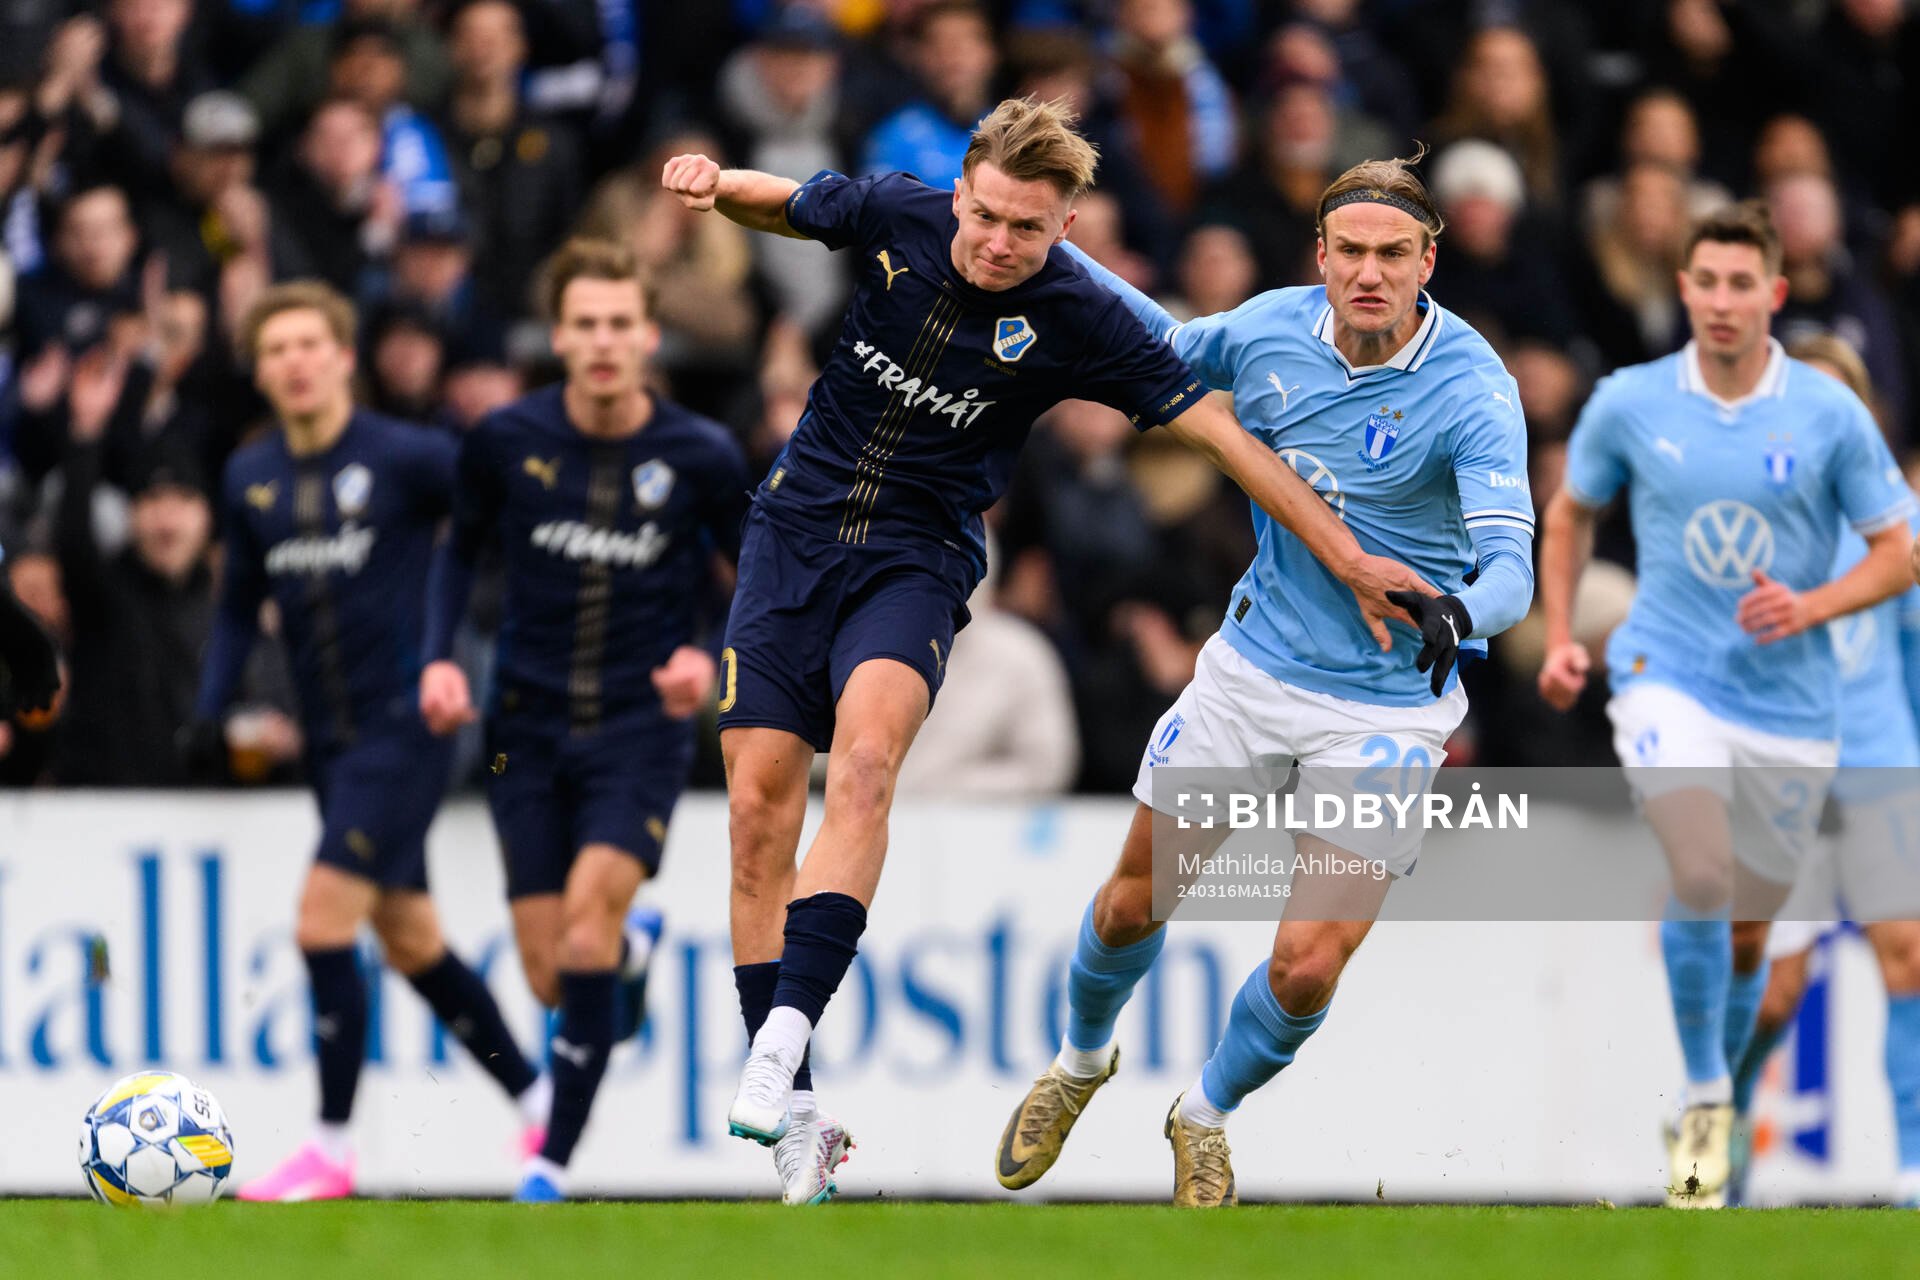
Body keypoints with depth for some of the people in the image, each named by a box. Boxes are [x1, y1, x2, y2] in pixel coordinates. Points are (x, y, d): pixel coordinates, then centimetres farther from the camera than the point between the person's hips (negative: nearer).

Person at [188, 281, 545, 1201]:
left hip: (404, 724, -7)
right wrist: (210, 709, 7)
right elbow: (240, 604, 19)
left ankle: (331, 1150, -9)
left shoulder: (406, 459, -10)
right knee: (409, 943, 13)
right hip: (331, 741, 7)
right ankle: (538, 1102, 28)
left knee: (324, 921, -15)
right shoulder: (251, 479, 8)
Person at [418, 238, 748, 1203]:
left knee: (591, 903, -26)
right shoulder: (506, 441, -5)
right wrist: (440, 658, -2)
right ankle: (636, 945, 40)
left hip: (642, 722, -2)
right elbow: (461, 547, 12)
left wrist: (711, 659, -10)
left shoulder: (699, 458, -7)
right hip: (529, 723, 2)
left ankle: (554, 1162, -19)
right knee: (551, 978, 0)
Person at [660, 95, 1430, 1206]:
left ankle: (783, 1041, -40)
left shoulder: (1081, 321, -13)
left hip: (918, 562, -3)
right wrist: (714, 182, -8)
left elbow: (1223, 432, -7)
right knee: (759, 812, -6)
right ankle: (794, 1119, 0)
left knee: (864, 760, -31)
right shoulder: (896, 216, -6)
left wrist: (1347, 557, -7)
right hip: (796, 531, 3)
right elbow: (779, 204, 15)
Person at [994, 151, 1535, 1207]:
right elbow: (1165, 348, 15)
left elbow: (1510, 564, -32)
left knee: (1306, 969, -6)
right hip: (1253, 669, 4)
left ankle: (1205, 1117, 25)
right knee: (1133, 902, 9)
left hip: (1390, 707, -4)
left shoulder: (1474, 392, -22)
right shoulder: (1272, 329, -8)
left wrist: (1458, 612, -53)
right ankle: (1081, 1062, 42)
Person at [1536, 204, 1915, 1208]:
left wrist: (1812, 606, -16)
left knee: (1746, 934, 9)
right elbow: (1570, 515, 17)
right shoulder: (1628, 403, 0)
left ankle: (1712, 1108, 32)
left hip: (1790, 704, 1)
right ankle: (1704, 1099, -12)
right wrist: (1559, 637, 6)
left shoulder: (1830, 413, -4)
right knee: (1699, 878, -25)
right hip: (1669, 680, -1)